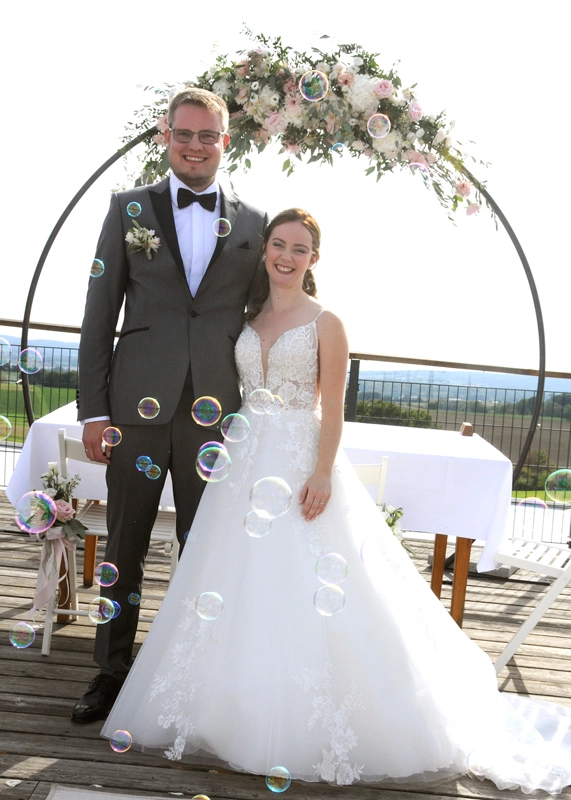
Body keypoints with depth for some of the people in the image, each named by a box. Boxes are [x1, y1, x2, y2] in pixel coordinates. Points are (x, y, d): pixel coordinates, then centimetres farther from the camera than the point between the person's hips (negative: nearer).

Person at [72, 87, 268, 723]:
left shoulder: (253, 224, 9)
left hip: (215, 409, 1)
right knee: (124, 549, 9)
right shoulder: (130, 209, 5)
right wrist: (94, 409, -4)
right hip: (138, 403, -1)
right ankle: (112, 672, 24)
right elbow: (99, 313, 2)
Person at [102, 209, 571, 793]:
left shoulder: (324, 323, -3)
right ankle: (240, 718, 23)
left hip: (300, 465, -5)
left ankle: (305, 730, 11)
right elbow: (237, 394, 13)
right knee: (239, 595, 8)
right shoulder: (248, 318, 11)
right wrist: (226, 455, 6)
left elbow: (333, 409, -8)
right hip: (245, 462, 5)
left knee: (303, 598, -3)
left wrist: (322, 474, -17)